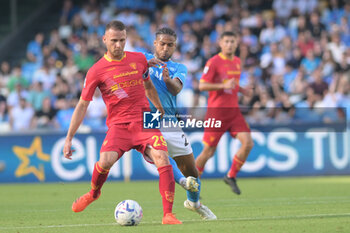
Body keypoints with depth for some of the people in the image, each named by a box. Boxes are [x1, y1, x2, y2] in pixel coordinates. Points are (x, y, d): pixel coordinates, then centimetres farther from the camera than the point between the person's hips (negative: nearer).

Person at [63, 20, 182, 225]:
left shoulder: (139, 59, 9)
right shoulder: (96, 71, 0)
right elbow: (82, 105, 4)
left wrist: (161, 110, 34)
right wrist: (69, 138, 2)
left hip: (145, 121, 2)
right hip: (118, 124, -2)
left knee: (162, 158, -22)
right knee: (105, 161, -27)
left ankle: (168, 215, -18)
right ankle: (94, 193, 8)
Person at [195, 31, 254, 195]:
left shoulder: (237, 62, 12)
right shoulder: (213, 62, -9)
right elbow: (202, 86, -14)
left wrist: (241, 90, 8)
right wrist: (223, 85, -25)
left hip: (233, 110, 6)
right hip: (216, 111, -6)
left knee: (248, 143, -11)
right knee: (209, 151, -2)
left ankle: (231, 177, 7)